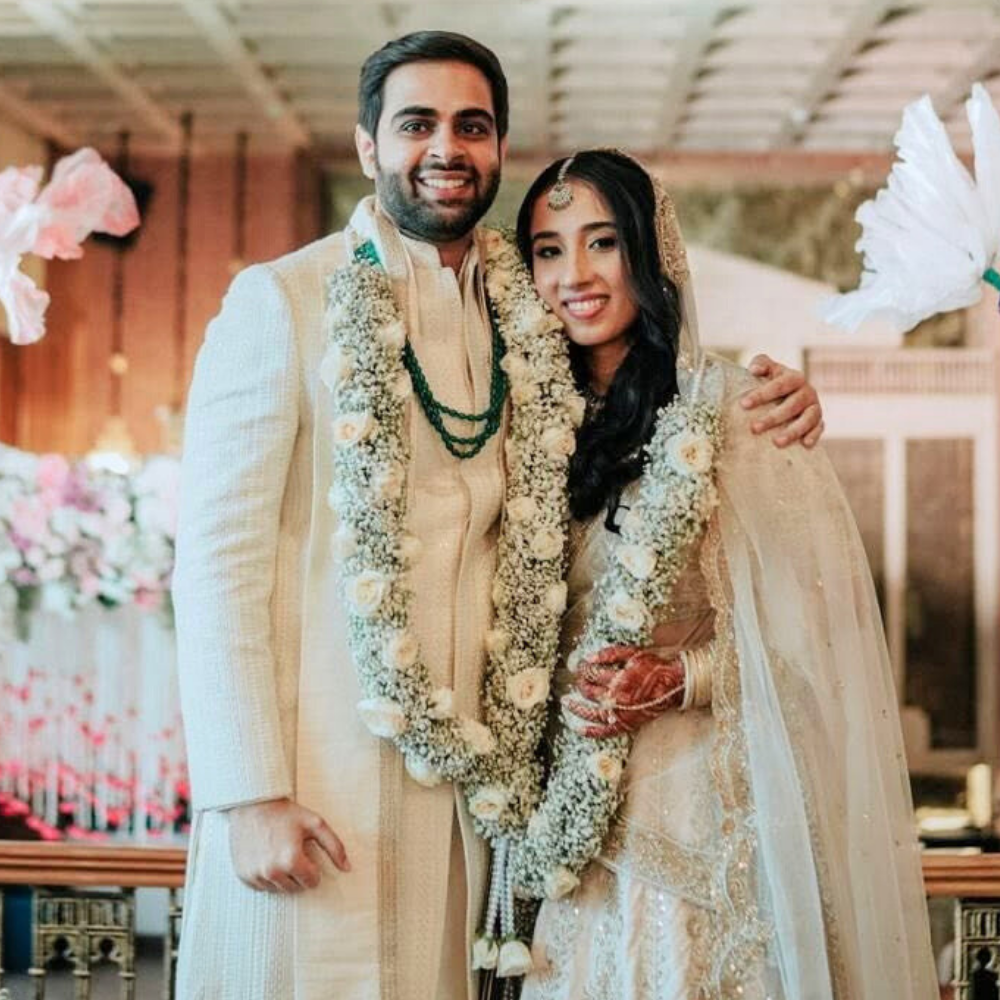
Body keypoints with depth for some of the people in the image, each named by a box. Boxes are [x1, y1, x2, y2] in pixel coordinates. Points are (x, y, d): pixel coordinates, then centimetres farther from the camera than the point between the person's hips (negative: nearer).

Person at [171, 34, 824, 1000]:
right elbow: (216, 555, -9)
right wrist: (248, 794, -15)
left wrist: (769, 395, -2)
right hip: (314, 775, -4)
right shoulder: (280, 301, -5)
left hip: (458, 771, 5)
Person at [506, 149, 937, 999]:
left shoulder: (733, 409, -8)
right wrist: (562, 689, -8)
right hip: (578, 809, 5)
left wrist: (683, 677, -19)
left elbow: (815, 623, -7)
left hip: (710, 811, -4)